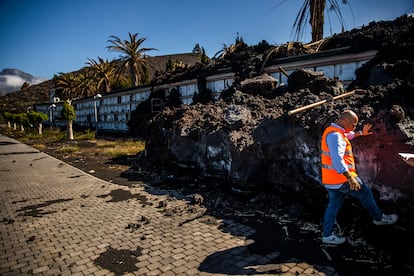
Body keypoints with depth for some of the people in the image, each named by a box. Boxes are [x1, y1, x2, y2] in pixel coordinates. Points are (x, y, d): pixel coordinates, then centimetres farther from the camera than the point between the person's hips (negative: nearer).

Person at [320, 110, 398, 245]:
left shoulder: (331, 131, 13)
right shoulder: (335, 135, -21)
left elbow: (348, 135, 37)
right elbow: (337, 159, -32)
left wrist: (361, 133, 37)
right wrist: (350, 178, -33)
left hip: (330, 179, 10)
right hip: (342, 178, -10)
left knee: (334, 204, 15)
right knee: (365, 193, 13)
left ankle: (327, 235, 20)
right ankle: (379, 218, 36)